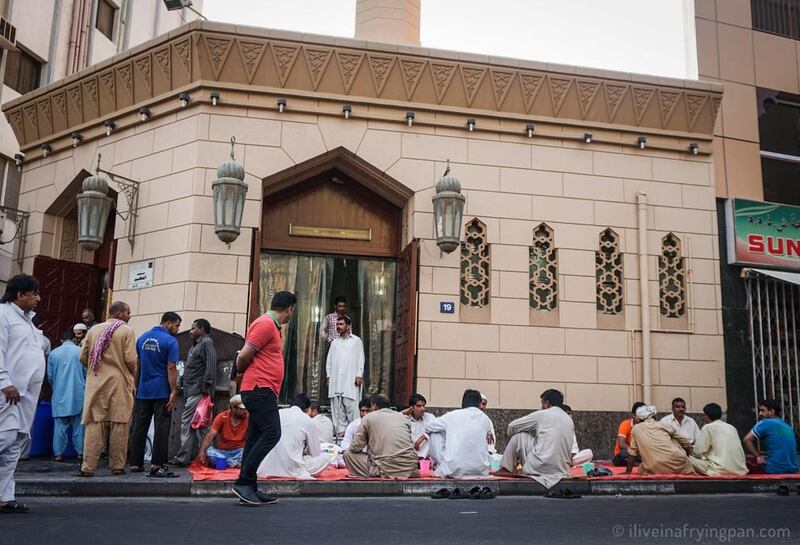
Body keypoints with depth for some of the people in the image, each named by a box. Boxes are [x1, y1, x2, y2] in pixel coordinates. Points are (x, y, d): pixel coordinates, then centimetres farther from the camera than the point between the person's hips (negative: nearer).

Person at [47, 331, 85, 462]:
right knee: (78, 424, 6)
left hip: (59, 394, 2)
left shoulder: (53, 353, 3)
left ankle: (58, 453, 4)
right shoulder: (80, 351, -4)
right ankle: (80, 451, 7)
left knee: (60, 424, 6)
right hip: (78, 393, -1)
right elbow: (87, 372, -1)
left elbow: (50, 375, 8)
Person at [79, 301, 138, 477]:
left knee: (94, 424, 4)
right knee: (119, 425, 3)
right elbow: (131, 360, -11)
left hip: (96, 383, 4)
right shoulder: (127, 331, -4)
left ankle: (88, 467, 1)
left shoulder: (94, 330, 9)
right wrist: (133, 374, 9)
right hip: (119, 383, -4)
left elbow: (83, 357, 8)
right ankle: (117, 466, 7)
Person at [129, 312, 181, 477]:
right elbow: (171, 368, -15)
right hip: (162, 391, -6)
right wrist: (173, 392, -14)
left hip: (142, 390, 6)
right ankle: (157, 465, -3)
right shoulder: (170, 341, -10)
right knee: (161, 428, -2)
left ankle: (136, 464, 14)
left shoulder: (142, 338, 10)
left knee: (139, 427, 10)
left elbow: (137, 364, 16)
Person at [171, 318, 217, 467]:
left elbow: (211, 366, -17)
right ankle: (195, 455, 11)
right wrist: (183, 382, 18)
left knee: (186, 422, -11)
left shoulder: (207, 343, -6)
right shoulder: (195, 345, 24)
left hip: (198, 391, -10)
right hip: (191, 390, 10)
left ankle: (183, 457, -9)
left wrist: (206, 386, -22)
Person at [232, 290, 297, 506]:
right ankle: (243, 482, -10)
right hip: (260, 389, -10)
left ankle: (250, 489, 12)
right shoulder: (265, 324, -11)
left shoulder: (271, 326, 21)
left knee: (256, 438, 9)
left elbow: (245, 356, 24)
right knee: (271, 434, -14)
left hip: (263, 391, 10)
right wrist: (241, 371, 4)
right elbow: (243, 357, -13)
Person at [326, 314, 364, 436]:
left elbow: (360, 359, 3)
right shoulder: (334, 342, 19)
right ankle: (340, 429, 4)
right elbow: (329, 360, 17)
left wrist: (359, 375, -7)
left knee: (351, 405, -11)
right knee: (337, 407, 0)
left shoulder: (356, 341, 9)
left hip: (351, 379, -4)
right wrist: (329, 375, 6)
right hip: (335, 379, 4)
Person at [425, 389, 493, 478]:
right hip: (480, 471, 3)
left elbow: (428, 427, 12)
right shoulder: (485, 419, 4)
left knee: (434, 433, 16)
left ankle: (441, 466, 22)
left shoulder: (453, 415, -1)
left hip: (454, 471, -2)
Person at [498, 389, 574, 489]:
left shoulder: (542, 414, -1)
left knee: (519, 435, 9)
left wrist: (512, 436, 28)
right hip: (562, 471, 6)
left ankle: (506, 469, 14)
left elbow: (512, 426, 7)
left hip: (541, 468, -6)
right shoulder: (570, 420, 14)